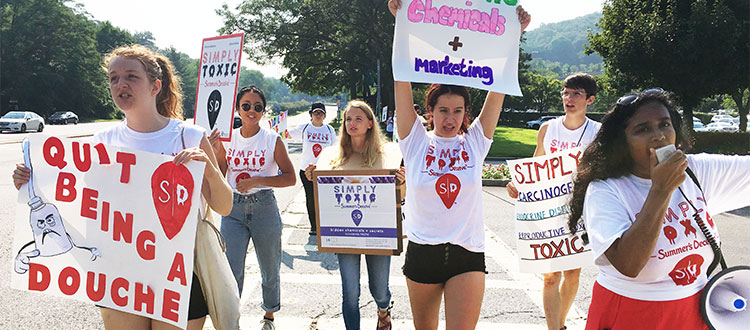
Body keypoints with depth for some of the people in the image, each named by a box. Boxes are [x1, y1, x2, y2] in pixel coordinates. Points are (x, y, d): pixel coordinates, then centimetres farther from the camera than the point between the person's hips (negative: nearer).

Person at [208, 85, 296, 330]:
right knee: (231, 270, -4)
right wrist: (214, 153, -10)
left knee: (270, 269, 13)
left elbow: (290, 178, -4)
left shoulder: (273, 140, -4)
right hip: (234, 209, 1)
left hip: (264, 208, -1)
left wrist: (256, 181, -14)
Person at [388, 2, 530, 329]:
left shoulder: (475, 141, 1)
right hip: (422, 251, 1)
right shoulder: (416, 141, -2)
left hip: (467, 255, 0)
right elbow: (403, 83, -11)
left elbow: (498, 87, -5)